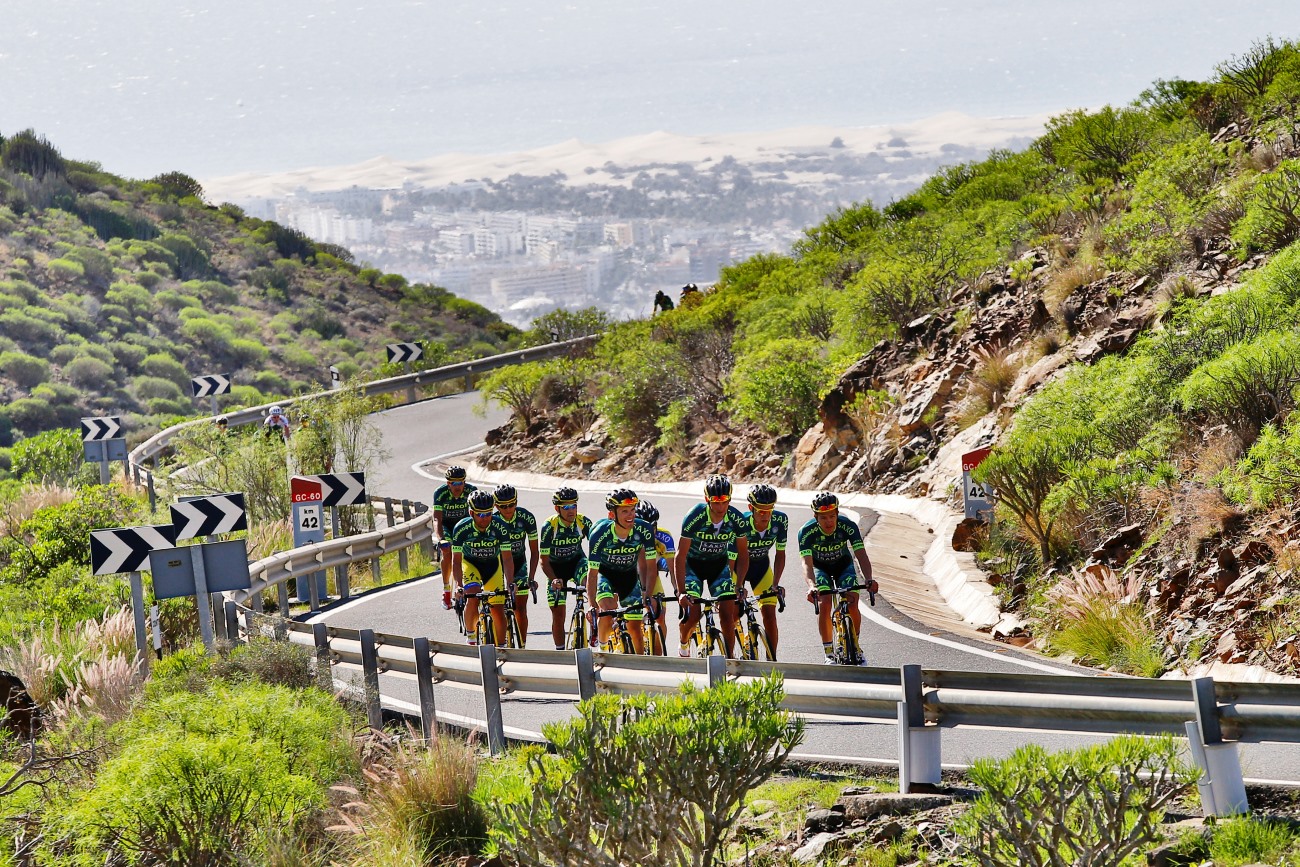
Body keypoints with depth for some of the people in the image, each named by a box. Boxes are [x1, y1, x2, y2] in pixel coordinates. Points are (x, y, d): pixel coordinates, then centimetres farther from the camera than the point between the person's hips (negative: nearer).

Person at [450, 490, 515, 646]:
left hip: (493, 565, 1)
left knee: (498, 609, -6)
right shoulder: (461, 528, -27)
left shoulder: (500, 527, -26)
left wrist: (510, 582, -35)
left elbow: (507, 557, -23)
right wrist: (458, 585, -36)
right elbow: (456, 560, -24)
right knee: (473, 597, -28)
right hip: (471, 563, -1)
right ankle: (470, 636, -9)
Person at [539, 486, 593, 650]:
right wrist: (554, 580, -36)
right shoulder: (549, 527, -24)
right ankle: (560, 651, 15)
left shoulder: (584, 522, -19)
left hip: (577, 561, 1)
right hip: (556, 569, -1)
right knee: (558, 614, -2)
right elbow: (544, 560, -20)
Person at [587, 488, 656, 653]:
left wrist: (648, 595, -32)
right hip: (604, 573, -2)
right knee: (608, 608, -31)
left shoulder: (644, 531, -27)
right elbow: (592, 572, -29)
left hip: (629, 576, 2)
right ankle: (601, 647, -7)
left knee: (635, 628, 0)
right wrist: (591, 606, -38)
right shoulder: (600, 534, -32)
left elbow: (650, 566, -20)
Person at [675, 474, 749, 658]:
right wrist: (681, 592, -32)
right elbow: (681, 555, -26)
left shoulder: (736, 519, -21)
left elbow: (743, 554, -8)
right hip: (693, 564, -2)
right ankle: (684, 643, 16)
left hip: (719, 564, 2)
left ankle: (729, 658, 0)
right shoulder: (694, 517, -30)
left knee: (728, 613, -11)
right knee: (693, 613, -16)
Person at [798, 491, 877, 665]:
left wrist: (868, 579, -55)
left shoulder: (848, 526, -30)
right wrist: (811, 586, -60)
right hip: (820, 567, -1)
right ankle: (829, 653, -10)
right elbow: (807, 563, -40)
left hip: (843, 565, 1)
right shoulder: (807, 532, -32)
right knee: (824, 604, -23)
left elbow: (861, 555, -36)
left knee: (852, 604, -18)